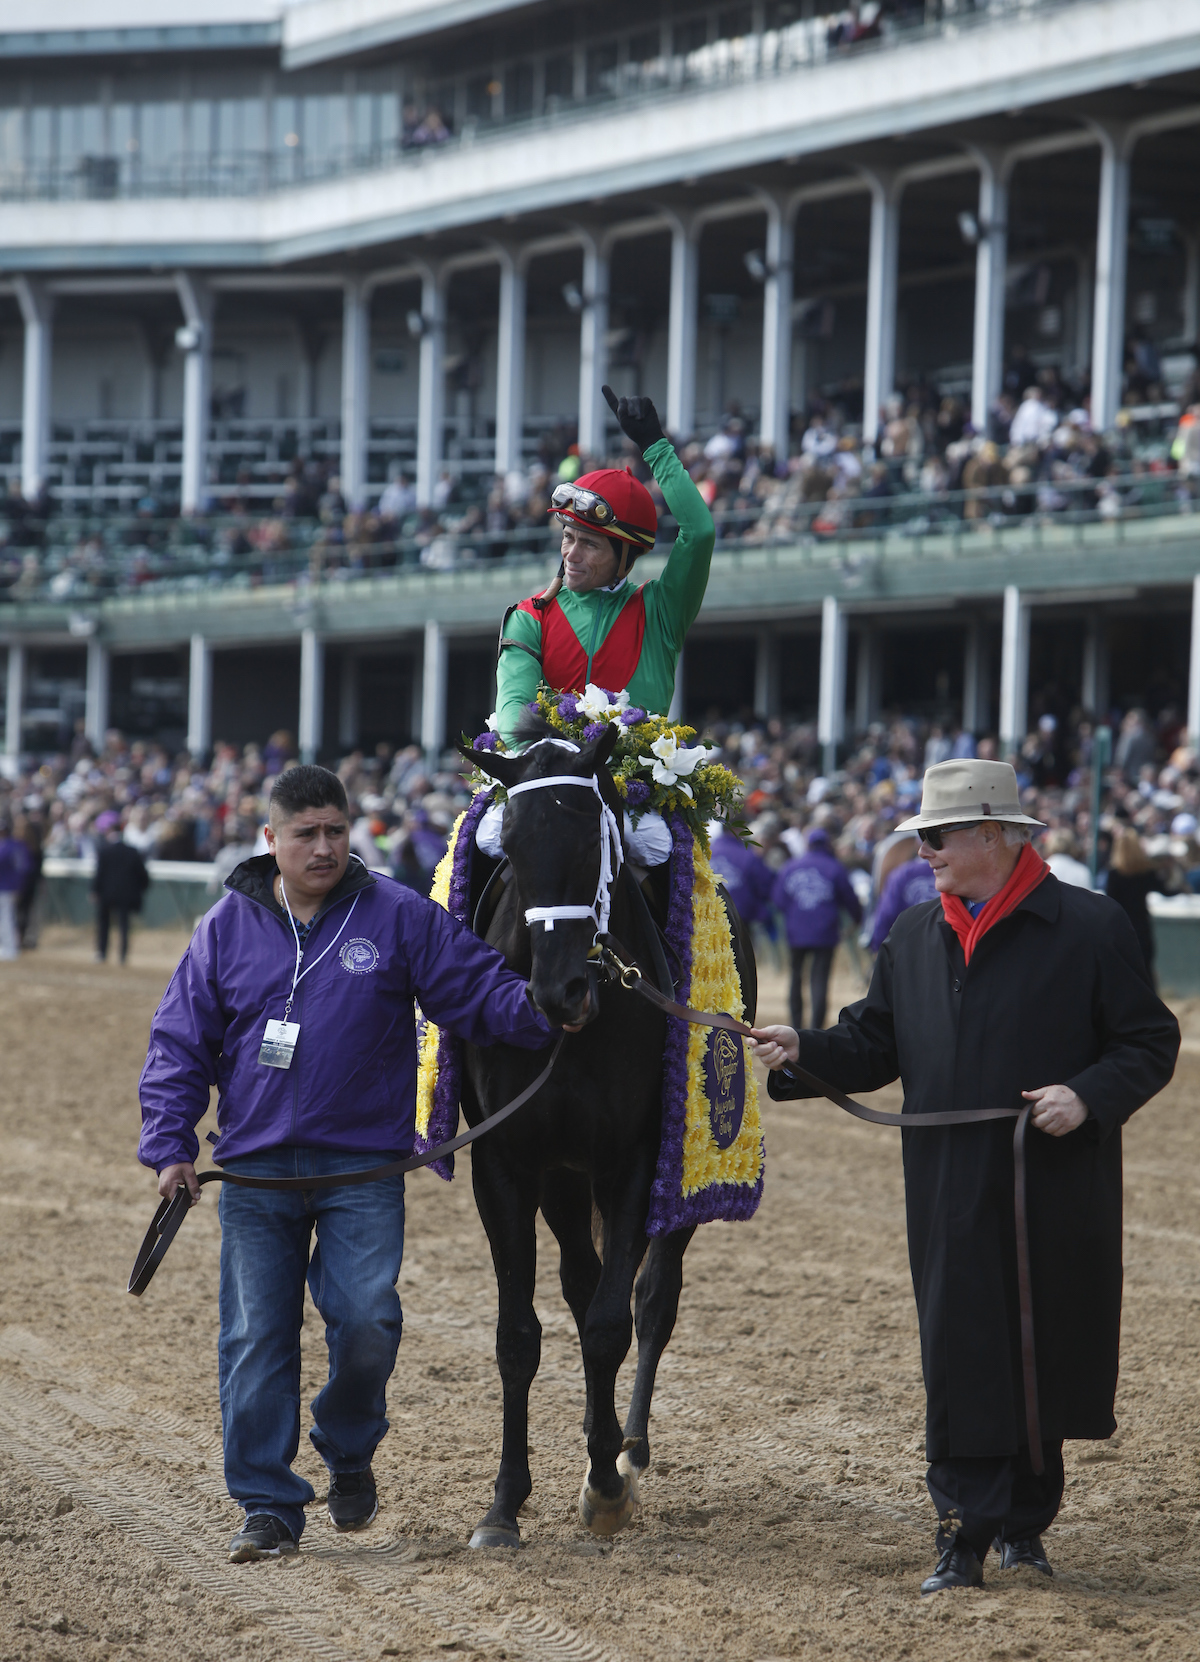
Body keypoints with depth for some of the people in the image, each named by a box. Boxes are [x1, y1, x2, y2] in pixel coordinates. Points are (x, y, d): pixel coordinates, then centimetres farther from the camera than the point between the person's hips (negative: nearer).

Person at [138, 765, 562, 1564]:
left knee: (366, 1323, -12)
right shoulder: (228, 927, 4)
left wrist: (542, 1011, -23)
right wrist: (170, 1144, -4)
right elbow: (180, 1043, 6)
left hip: (363, 1168, -1)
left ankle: (350, 1453, 17)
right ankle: (269, 1504, 12)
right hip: (256, 1172, 2)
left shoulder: (399, 917, 0)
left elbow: (479, 987, -2)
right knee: (256, 1340, 2)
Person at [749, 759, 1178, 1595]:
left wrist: (1089, 1096, -20)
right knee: (960, 1355, -1)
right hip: (951, 1198, 3)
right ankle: (968, 1531, 1)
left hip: (1055, 1192, -3)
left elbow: (1149, 1043, -4)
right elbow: (873, 1045, 10)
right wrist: (803, 1054, -7)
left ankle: (1024, 1520, 23)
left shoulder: (1091, 928, -5)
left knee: (1042, 1353, 8)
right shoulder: (914, 937, 9)